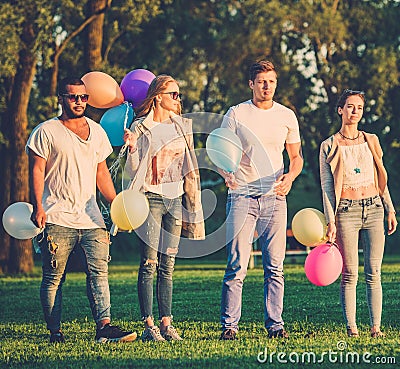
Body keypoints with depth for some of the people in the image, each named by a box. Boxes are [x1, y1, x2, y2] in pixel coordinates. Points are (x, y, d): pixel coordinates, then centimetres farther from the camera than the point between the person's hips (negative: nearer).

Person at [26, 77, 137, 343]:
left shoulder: (97, 131, 17)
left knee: (99, 271, -8)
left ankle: (104, 327, -15)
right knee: (54, 277, -2)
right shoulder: (46, 132, 2)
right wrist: (38, 207, -12)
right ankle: (55, 331, 4)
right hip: (57, 218, -4)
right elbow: (37, 171, -2)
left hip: (90, 216, 4)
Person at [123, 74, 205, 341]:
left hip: (175, 199, 5)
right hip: (151, 198, -5)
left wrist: (193, 203, 15)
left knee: (167, 265, 5)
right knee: (149, 264, -7)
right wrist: (132, 148, -21)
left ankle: (166, 324, 6)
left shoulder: (181, 126, 12)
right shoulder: (141, 128, -3)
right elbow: (133, 171, -3)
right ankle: (149, 326, -6)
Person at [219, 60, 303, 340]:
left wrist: (290, 176, -6)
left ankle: (275, 323, 8)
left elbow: (296, 156, 16)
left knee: (275, 267, 3)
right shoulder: (236, 114, 3)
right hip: (242, 196, -2)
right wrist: (226, 173, -16)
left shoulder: (287, 116, 9)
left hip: (274, 197, 2)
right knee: (237, 265, -7)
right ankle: (229, 324, -2)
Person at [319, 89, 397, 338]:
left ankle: (376, 327, 1)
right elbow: (327, 185, -1)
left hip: (373, 208, 3)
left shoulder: (371, 141, 12)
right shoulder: (330, 146, 2)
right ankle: (351, 327, 0)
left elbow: (381, 179, 17)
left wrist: (390, 209, 11)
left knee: (373, 273, 0)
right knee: (350, 274, -5)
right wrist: (331, 221, -8)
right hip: (347, 210, -3)